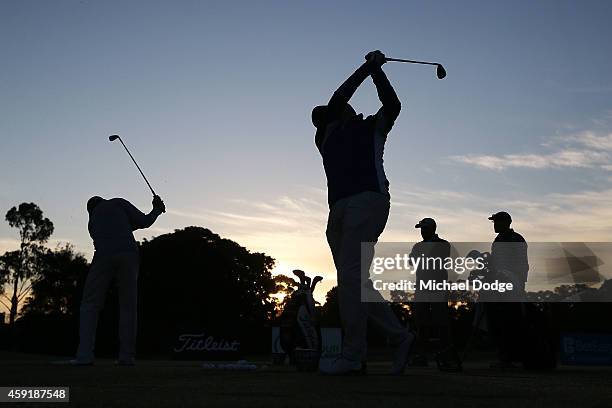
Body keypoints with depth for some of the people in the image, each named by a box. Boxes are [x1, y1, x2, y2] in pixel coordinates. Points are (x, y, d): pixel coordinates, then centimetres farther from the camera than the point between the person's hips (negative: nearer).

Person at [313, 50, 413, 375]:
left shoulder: (372, 127, 19)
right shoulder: (326, 135, 25)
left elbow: (392, 105, 4)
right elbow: (336, 101, 13)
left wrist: (375, 69, 7)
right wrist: (366, 68, 14)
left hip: (368, 200, -6)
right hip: (339, 208, 6)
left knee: (351, 278, -14)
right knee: (355, 281, 3)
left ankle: (352, 357, -11)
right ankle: (399, 335, 14)